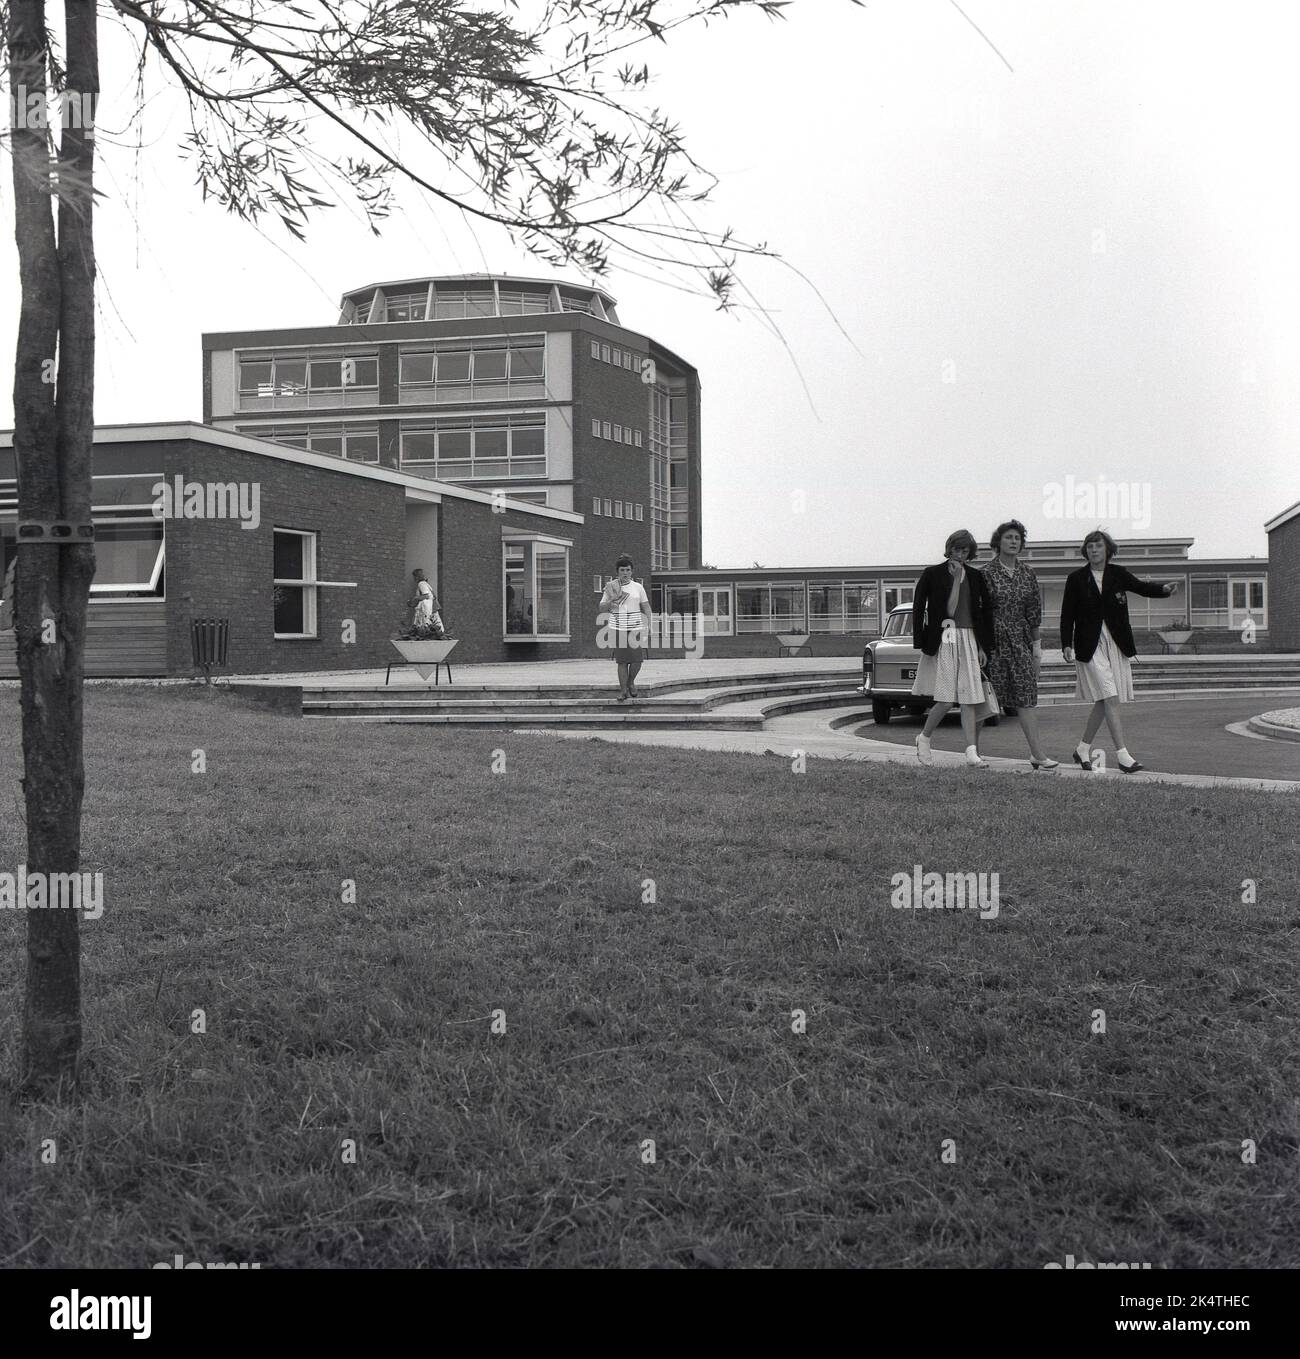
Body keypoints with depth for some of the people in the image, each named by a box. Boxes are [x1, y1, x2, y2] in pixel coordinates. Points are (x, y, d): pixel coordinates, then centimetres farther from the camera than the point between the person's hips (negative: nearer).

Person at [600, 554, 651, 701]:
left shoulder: (638, 587, 7)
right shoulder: (610, 587, 5)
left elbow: (646, 608, 8)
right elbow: (601, 609, 7)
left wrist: (649, 625, -3)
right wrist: (611, 603, -13)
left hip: (635, 628, 1)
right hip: (618, 629, -1)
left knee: (637, 659, -4)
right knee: (622, 661, -2)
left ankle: (631, 683, 22)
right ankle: (623, 690, 8)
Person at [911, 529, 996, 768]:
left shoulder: (975, 577, 10)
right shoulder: (932, 574, 0)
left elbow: (985, 612, 13)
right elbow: (918, 609, -1)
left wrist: (984, 647, 6)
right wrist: (921, 644, -9)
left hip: (969, 641, 4)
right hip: (942, 640, -4)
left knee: (970, 699, -2)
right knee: (946, 700, -9)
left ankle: (972, 752, -3)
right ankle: (924, 739, 14)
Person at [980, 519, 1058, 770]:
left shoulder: (1027, 575, 9)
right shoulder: (987, 574, -3)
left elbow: (1034, 611, 11)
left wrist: (1037, 645, 7)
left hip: (1021, 640, 4)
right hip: (995, 641, -4)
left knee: (1027, 697, -2)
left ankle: (1036, 754, -4)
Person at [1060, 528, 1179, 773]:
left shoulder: (1118, 574, 7)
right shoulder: (1076, 579, 1)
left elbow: (1141, 587, -8)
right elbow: (1067, 614, 2)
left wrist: (1163, 588, -28)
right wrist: (1067, 644, -8)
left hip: (1116, 644, 4)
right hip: (1090, 647, -3)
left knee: (1103, 702, 8)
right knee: (1110, 699, -12)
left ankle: (1083, 749, 23)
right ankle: (1122, 755, -13)